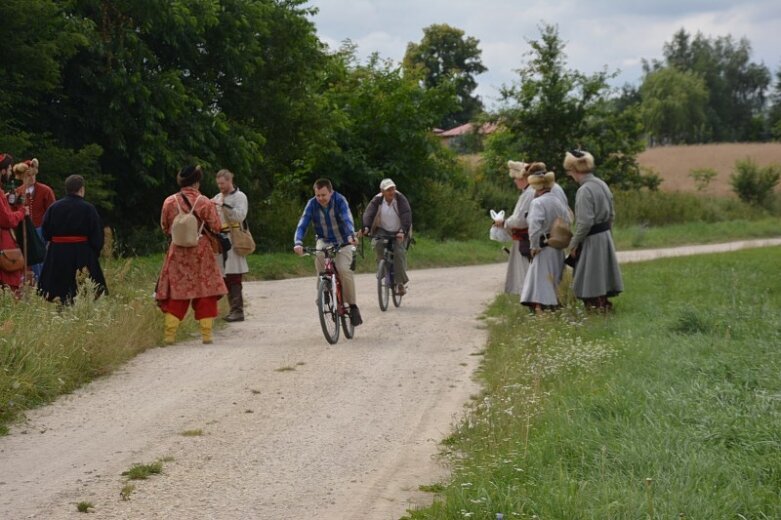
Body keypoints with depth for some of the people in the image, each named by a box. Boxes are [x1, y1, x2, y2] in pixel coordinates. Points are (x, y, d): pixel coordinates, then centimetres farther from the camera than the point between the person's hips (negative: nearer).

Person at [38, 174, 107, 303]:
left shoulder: (54, 207, 1)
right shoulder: (88, 208, -7)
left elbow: (45, 232, 5)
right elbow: (97, 235, -6)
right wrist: (95, 253, 9)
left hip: (57, 254, 3)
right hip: (81, 255, -2)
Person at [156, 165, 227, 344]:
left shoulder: (169, 202, -3)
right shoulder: (205, 203, -10)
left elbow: (164, 227, 8)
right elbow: (216, 227, -4)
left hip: (177, 252, 2)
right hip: (201, 252, -2)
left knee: (175, 292, 7)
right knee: (205, 291, 7)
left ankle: (169, 334, 2)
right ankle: (206, 333, 5)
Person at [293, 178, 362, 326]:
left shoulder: (340, 200, -19)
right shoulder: (312, 204, -13)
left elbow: (347, 219, -34)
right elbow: (302, 225, -21)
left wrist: (351, 236, -54)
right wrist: (298, 243, -40)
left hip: (343, 241, -2)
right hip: (324, 240, 2)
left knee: (343, 269, -26)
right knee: (319, 255, -32)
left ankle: (352, 306, -10)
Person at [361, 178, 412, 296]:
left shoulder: (400, 199, -12)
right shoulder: (377, 200, -6)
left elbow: (406, 215, -24)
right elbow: (369, 213, -18)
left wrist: (402, 231, -40)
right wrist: (366, 227, -37)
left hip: (398, 233, -2)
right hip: (382, 230, 2)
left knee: (399, 252, -21)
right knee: (376, 244, -29)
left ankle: (400, 282, -11)